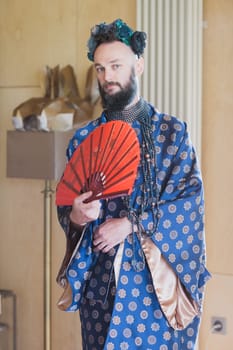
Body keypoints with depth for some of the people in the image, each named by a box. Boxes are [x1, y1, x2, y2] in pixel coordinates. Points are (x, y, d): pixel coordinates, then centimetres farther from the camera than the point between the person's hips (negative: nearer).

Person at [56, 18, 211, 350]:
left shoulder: (171, 131, 0)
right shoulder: (83, 138, 7)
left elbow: (191, 200, -9)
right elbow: (65, 206, 9)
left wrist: (131, 224, -17)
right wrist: (75, 216, -15)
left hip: (156, 278, -2)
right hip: (99, 276, 2)